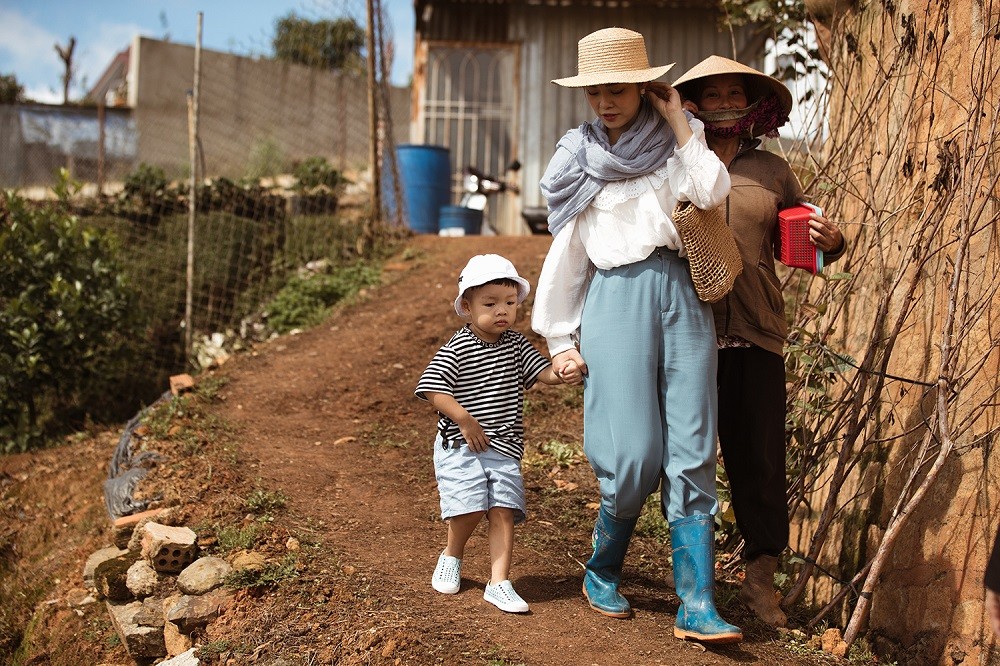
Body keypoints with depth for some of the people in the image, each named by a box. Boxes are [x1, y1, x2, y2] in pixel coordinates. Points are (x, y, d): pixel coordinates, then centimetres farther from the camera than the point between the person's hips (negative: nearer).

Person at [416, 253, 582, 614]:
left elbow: (540, 370, -2)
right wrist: (464, 418, -20)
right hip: (461, 447, -4)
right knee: (469, 509, -11)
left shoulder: (516, 344, 7)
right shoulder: (457, 349, -8)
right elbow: (431, 388, -13)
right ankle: (452, 556, 20)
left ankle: (499, 582, -1)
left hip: (504, 447, 4)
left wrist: (561, 374, -25)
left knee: (503, 512, -5)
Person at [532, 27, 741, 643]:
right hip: (617, 299, -1)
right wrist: (561, 337, 11)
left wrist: (680, 124, -2)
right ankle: (602, 574, 18)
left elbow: (713, 194, -9)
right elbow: (566, 254, 13)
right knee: (633, 453, -7)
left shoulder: (676, 141, 11)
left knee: (692, 454, -4)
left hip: (684, 297, 1)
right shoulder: (580, 159, 11)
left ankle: (698, 608, -2)